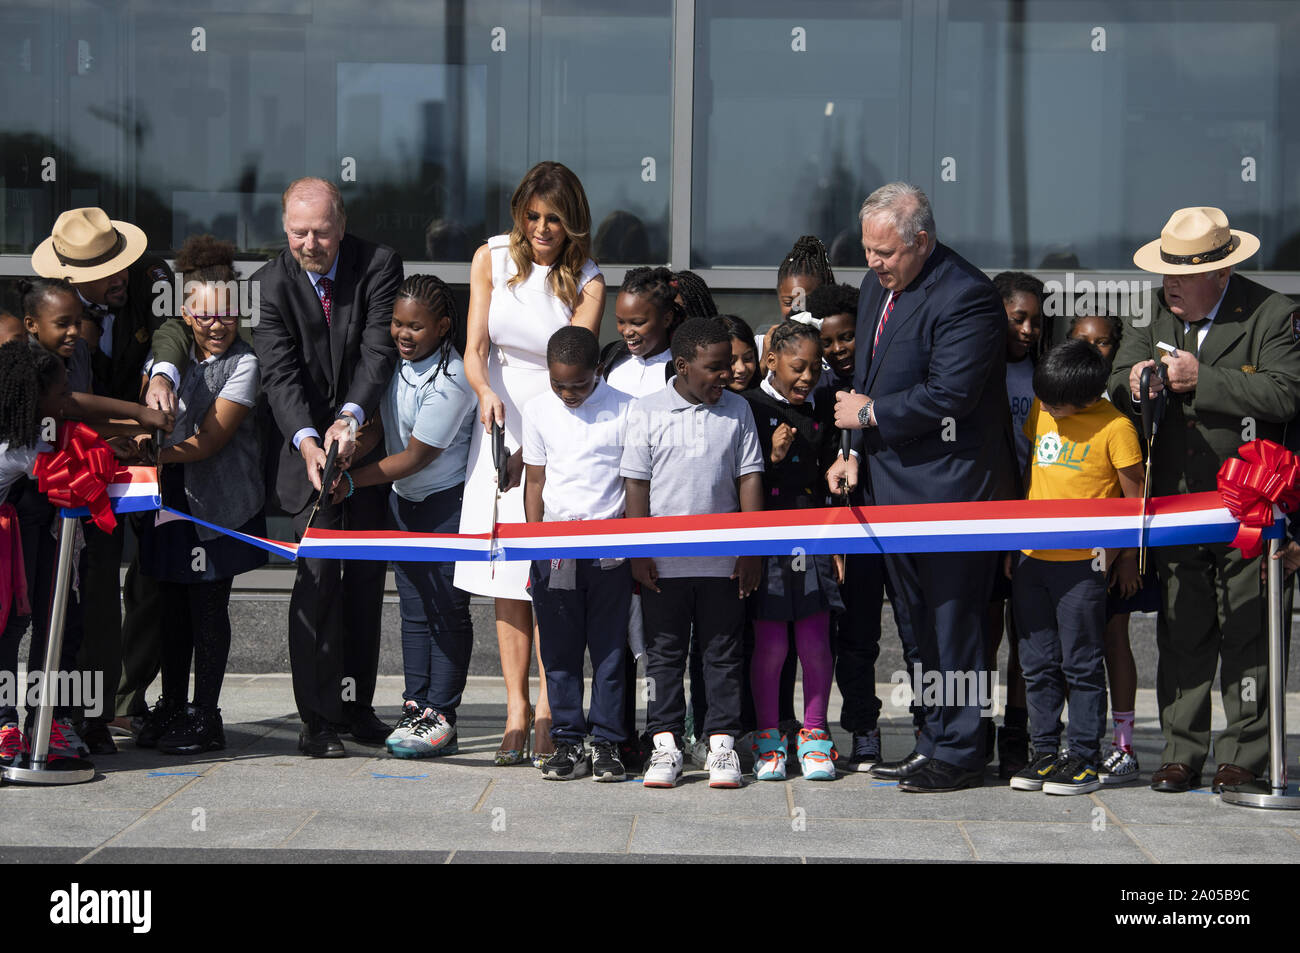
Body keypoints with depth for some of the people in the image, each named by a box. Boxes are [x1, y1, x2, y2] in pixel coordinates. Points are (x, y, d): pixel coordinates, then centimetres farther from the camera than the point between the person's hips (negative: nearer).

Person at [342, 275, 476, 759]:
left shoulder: (451, 380, -22)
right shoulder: (394, 361, 2)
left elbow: (417, 456, -20)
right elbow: (377, 425, 15)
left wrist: (351, 481, -18)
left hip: (448, 501, -7)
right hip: (403, 501, 7)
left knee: (447, 609, -3)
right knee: (414, 609, 7)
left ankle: (440, 716, 0)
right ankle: (416, 707, 9)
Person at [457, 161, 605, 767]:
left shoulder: (587, 283, -6)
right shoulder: (492, 259, 2)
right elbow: (475, 348, -2)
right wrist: (487, 392, -24)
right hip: (501, 422, 3)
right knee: (508, 574, -1)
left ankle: (549, 710, -3)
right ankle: (516, 711, 1)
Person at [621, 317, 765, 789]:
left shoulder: (737, 410, 4)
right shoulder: (648, 410, -1)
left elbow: (750, 478, 5)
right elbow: (636, 481, 0)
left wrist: (750, 550, 0)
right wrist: (639, 551, -4)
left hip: (723, 561, 1)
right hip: (663, 560, -1)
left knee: (723, 653, 5)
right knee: (664, 655, 4)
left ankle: (722, 742, 11)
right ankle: (666, 745, 10)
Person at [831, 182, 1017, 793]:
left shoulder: (966, 297, -17)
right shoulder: (877, 284, 11)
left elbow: (949, 394, -23)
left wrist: (868, 415, -12)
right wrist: (853, 450, 9)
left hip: (950, 487, -9)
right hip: (893, 484, 9)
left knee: (952, 622, -2)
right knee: (918, 624, 14)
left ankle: (958, 754, 6)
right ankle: (934, 742, 23)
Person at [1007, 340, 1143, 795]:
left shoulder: (1115, 426, -11)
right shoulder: (1040, 412, 7)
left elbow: (1134, 496, -4)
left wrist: (1127, 558, 0)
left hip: (1083, 563, -6)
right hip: (1032, 559, 6)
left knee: (1081, 664, -1)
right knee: (1038, 664, 9)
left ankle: (1083, 758, 5)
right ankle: (1045, 753, 16)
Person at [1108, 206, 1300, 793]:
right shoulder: (1158, 313, 8)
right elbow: (1120, 381, 11)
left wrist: (1201, 379, -22)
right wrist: (1133, 383, -14)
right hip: (1174, 507, 5)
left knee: (1246, 636, 1)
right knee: (1180, 636, 7)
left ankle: (1243, 758, 8)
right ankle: (1181, 754, 12)